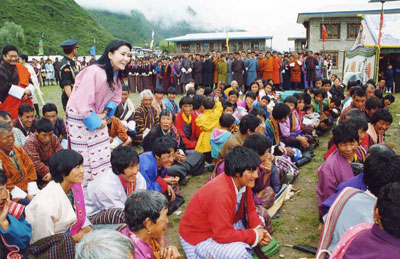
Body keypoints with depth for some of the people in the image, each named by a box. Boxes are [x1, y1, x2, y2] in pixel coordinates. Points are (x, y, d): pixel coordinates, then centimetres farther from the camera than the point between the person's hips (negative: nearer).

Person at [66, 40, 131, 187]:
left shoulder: (117, 73, -2)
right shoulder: (94, 72, -28)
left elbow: (115, 98, 8)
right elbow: (83, 104, -28)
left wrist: (104, 115, -7)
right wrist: (97, 122, -16)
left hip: (97, 116, 7)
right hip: (79, 117, -7)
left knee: (103, 154, 8)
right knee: (84, 158, -1)